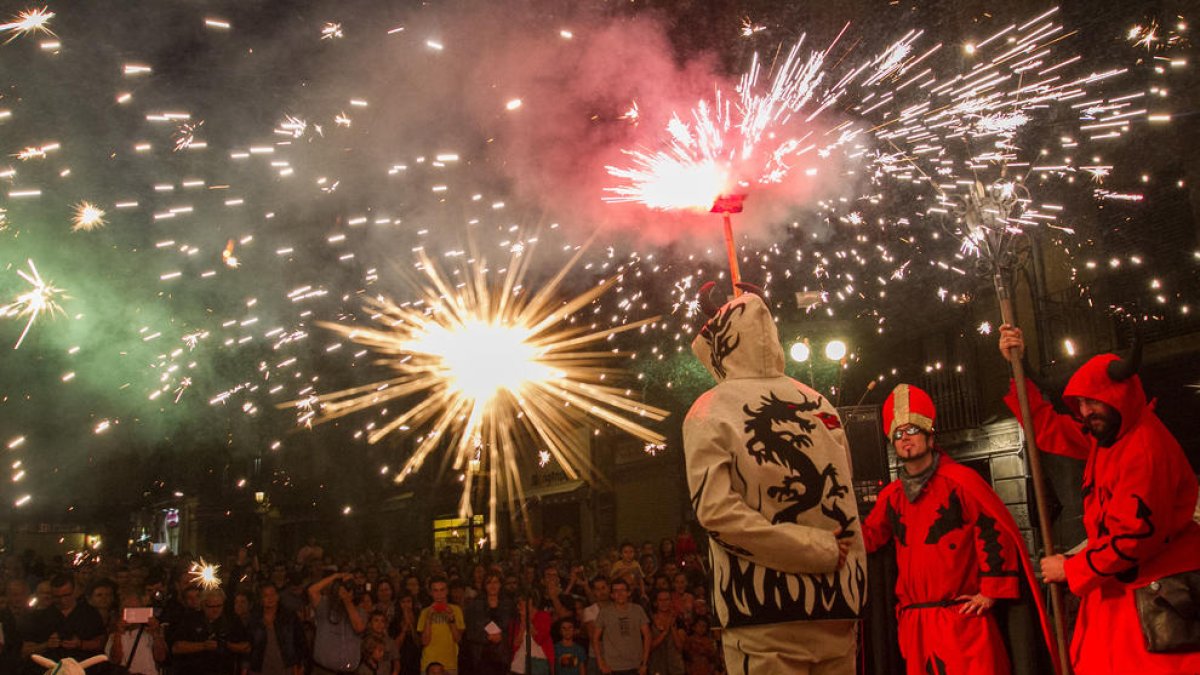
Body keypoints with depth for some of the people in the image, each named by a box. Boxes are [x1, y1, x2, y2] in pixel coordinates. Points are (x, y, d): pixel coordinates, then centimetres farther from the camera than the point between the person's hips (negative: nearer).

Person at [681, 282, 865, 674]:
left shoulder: (710, 412, -6)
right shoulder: (819, 404, 7)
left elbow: (715, 510, -16)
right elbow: (843, 498, 12)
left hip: (766, 611, -4)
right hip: (839, 600, 4)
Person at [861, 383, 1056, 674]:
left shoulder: (960, 481, -4)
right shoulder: (891, 495, 13)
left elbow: (996, 531, -7)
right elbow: (870, 538, 15)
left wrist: (991, 591, -10)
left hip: (963, 617, -5)